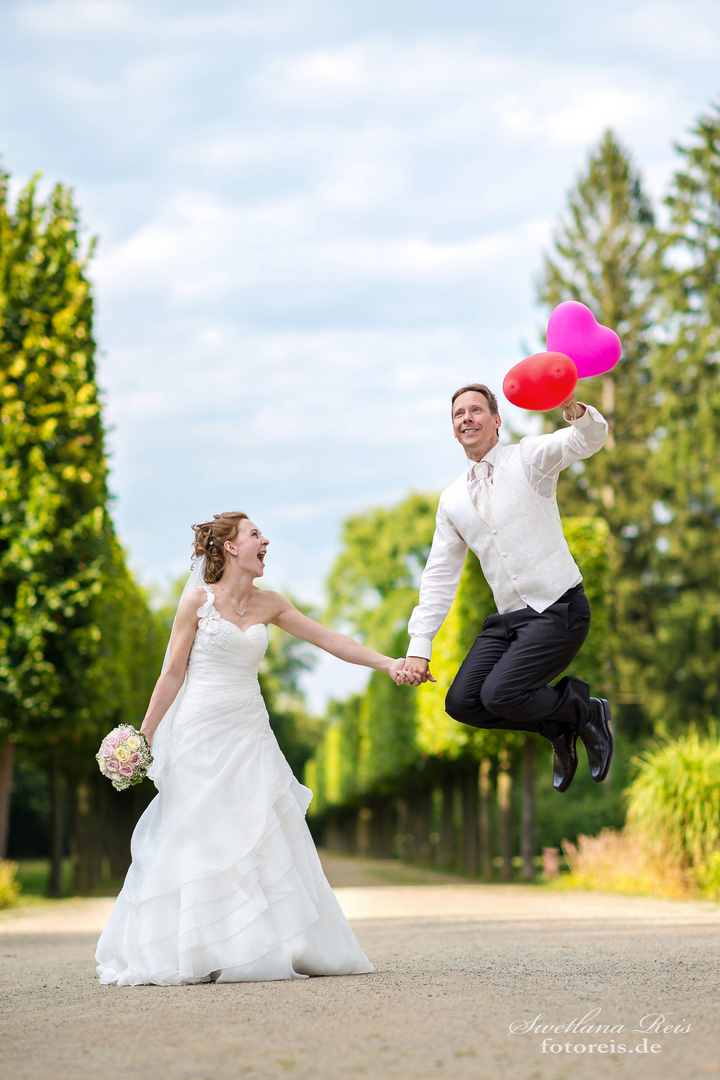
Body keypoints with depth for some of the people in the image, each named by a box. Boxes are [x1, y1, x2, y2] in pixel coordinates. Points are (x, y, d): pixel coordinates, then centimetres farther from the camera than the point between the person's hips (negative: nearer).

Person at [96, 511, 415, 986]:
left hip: (250, 733, 5)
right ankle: (198, 955, -1)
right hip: (201, 733, -5)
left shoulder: (267, 604, 8)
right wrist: (144, 737, -2)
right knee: (198, 837, -5)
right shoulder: (198, 601, -5)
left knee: (264, 837, -1)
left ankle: (275, 947, 2)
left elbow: (330, 640, 5)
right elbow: (173, 674, -1)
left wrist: (388, 663, -5)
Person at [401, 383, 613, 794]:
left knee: (499, 694, -22)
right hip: (509, 618, 6)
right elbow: (440, 576, 15)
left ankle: (586, 713, 5)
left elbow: (590, 438, -23)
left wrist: (575, 410, -48)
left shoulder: (528, 458, -4)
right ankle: (559, 729, 13)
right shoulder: (453, 501, 12)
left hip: (559, 610, -6)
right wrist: (420, 645, 7)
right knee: (462, 702, -7)